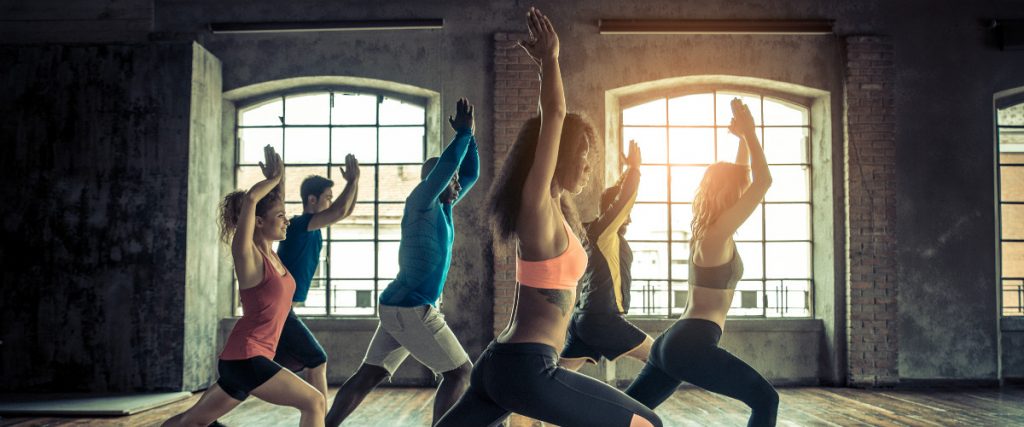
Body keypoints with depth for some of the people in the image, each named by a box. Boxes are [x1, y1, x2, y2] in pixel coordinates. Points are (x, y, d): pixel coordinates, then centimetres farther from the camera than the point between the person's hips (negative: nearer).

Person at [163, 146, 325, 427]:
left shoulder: (271, 254, 9)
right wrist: (274, 178, -10)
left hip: (246, 358, 9)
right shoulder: (247, 255, -12)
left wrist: (277, 178, 12)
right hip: (245, 357, -9)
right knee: (314, 402, -11)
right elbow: (250, 199, -25)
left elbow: (274, 204, 25)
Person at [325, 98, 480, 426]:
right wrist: (463, 132, -17)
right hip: (409, 309, -9)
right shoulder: (420, 202, -10)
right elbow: (444, 167, -25)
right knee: (460, 371, -2)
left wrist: (469, 135, 8)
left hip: (401, 307, 9)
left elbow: (471, 174, 19)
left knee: (369, 375, 9)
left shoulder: (442, 206, 14)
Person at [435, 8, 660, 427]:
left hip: (501, 360, 9)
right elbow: (554, 115, -16)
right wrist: (550, 57, -6)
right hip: (526, 368, -9)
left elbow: (555, 117, 26)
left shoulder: (551, 209, 13)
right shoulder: (537, 207, -11)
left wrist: (546, 62, 29)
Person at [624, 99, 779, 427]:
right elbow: (763, 181, -15)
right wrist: (749, 133, -5)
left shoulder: (707, 227, 14)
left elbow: (742, 179, 27)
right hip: (692, 345, -9)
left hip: (673, 341, 9)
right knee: (765, 400, 1)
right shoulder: (718, 232, -11)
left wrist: (743, 138, 23)